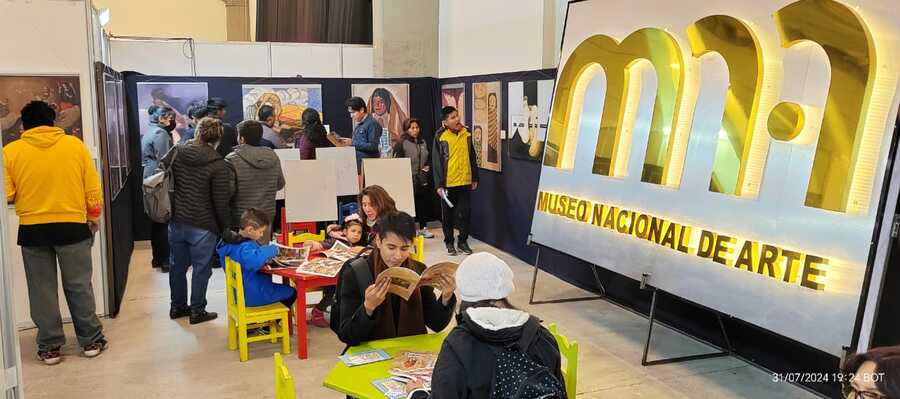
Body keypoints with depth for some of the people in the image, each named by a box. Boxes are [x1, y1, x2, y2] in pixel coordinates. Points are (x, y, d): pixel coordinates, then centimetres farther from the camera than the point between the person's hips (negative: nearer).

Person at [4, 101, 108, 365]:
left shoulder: (10, 151, -2)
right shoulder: (75, 144, -1)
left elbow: (7, 195, -4)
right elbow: (93, 188, 0)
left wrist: (26, 196, 18)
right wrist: (94, 218, 11)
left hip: (32, 230, 0)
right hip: (72, 226, 0)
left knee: (42, 290, 11)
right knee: (79, 286, 10)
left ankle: (49, 346, 19)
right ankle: (91, 340, 17)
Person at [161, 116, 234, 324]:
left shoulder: (177, 151, -1)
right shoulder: (218, 165, -15)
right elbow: (221, 202, -14)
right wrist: (225, 228, -3)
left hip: (176, 221, 5)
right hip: (203, 225, -5)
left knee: (178, 265, 18)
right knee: (201, 268, 8)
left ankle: (177, 306, 32)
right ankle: (197, 311, 16)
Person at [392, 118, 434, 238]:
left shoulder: (423, 142, 14)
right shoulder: (402, 144, -7)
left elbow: (429, 158, 25)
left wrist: (428, 166, 7)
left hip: (423, 179, 6)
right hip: (409, 180, -6)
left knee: (424, 203, 9)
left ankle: (423, 228, 21)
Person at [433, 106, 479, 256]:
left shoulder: (467, 134, 3)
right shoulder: (440, 137, -9)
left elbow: (472, 157, 11)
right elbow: (437, 162, -8)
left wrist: (475, 178, 11)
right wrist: (439, 184, -11)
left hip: (465, 182, 3)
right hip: (448, 183, -3)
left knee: (465, 213, 7)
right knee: (448, 214, 10)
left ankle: (463, 241, 21)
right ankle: (449, 242, 24)